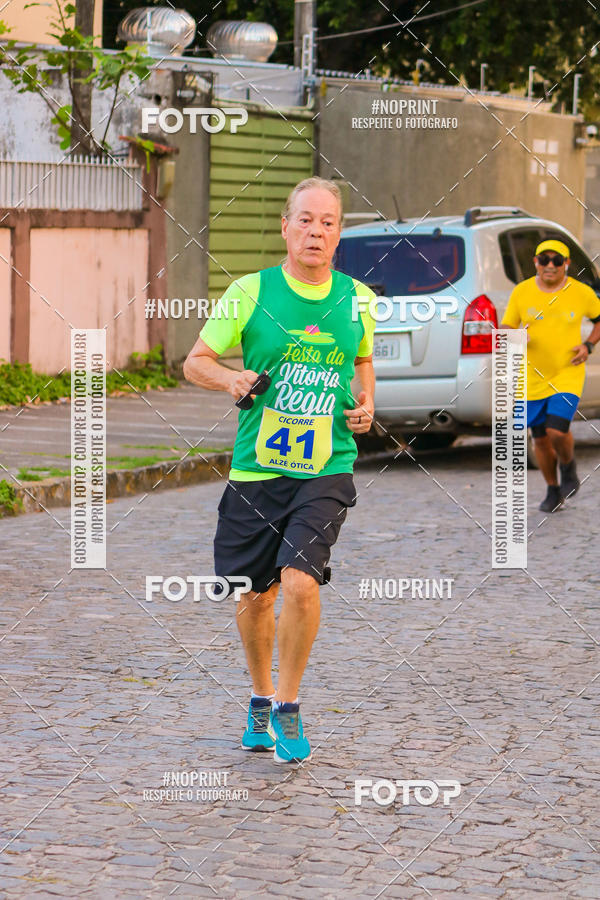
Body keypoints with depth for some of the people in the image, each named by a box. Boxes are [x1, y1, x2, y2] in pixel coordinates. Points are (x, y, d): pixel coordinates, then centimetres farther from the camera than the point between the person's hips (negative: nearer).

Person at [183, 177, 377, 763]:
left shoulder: (357, 300, 5)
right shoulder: (250, 292, -3)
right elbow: (195, 362, 4)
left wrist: (366, 405, 7)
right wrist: (230, 379, -16)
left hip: (326, 470, 0)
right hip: (256, 468, 0)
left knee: (300, 583, -18)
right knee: (254, 596, 9)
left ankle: (288, 709, 1)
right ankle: (261, 698, 35)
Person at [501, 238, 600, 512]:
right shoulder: (521, 292, -3)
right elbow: (505, 328, 6)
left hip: (568, 375, -2)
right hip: (533, 377, 2)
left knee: (557, 431, -19)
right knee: (540, 438, 10)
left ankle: (568, 466, 15)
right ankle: (553, 490, 32)